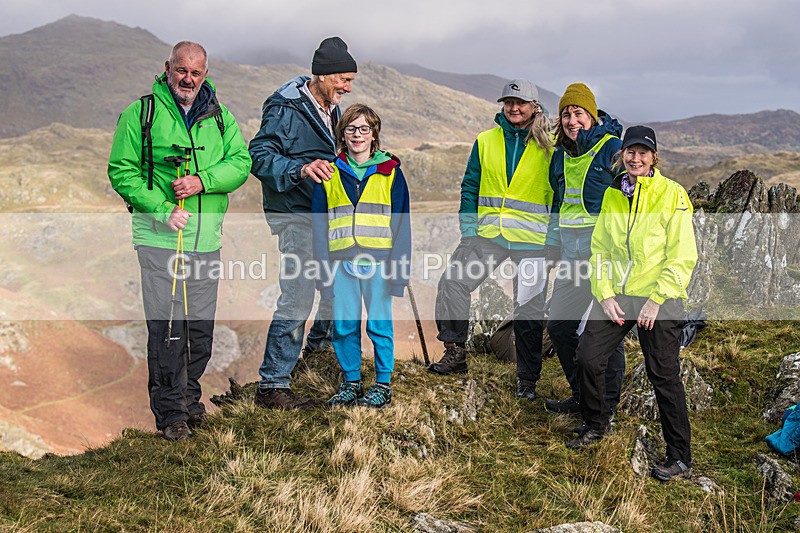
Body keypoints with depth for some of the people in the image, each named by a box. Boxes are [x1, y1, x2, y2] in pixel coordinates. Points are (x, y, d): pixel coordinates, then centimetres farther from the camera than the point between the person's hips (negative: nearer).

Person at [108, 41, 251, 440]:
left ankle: (189, 395, 30)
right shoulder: (140, 113, 0)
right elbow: (121, 171, -3)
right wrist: (162, 209, -14)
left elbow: (240, 162, 2)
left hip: (207, 238, 4)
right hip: (160, 237, -4)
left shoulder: (219, 116, 10)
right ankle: (170, 411, 7)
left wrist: (203, 181, -16)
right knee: (167, 327, -5)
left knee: (202, 325, 11)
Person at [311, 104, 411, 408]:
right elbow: (319, 225, 10)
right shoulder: (330, 174, 10)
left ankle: (383, 385, 14)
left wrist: (399, 267, -5)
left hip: (378, 263, -2)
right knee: (344, 326, 5)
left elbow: (401, 222, 2)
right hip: (342, 263, 2)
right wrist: (323, 267, 3)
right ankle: (351, 383, 20)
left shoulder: (390, 172, 4)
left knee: (379, 325, 2)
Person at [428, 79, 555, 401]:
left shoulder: (548, 148, 0)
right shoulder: (486, 142, 8)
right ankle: (455, 353, 5)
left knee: (529, 309, 1)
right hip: (488, 234, 3)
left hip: (531, 240, -3)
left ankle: (527, 378, 15)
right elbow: (470, 187, 11)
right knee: (453, 282, -10)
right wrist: (468, 230, 1)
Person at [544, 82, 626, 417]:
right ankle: (582, 396, 25)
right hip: (571, 251, 7)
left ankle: (607, 405, 12)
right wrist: (552, 242, 22)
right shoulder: (560, 156, 15)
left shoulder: (613, 148, -6)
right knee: (559, 325, 10)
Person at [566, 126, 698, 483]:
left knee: (664, 376, -4)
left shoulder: (672, 194, -6)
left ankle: (680, 457, 10)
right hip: (616, 295, 5)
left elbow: (683, 256, -9)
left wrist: (656, 299, -15)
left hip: (659, 299, -5)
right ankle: (594, 426, 26)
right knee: (588, 358, 1)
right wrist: (604, 295, 0)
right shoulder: (612, 195, 10)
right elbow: (600, 249, 12)